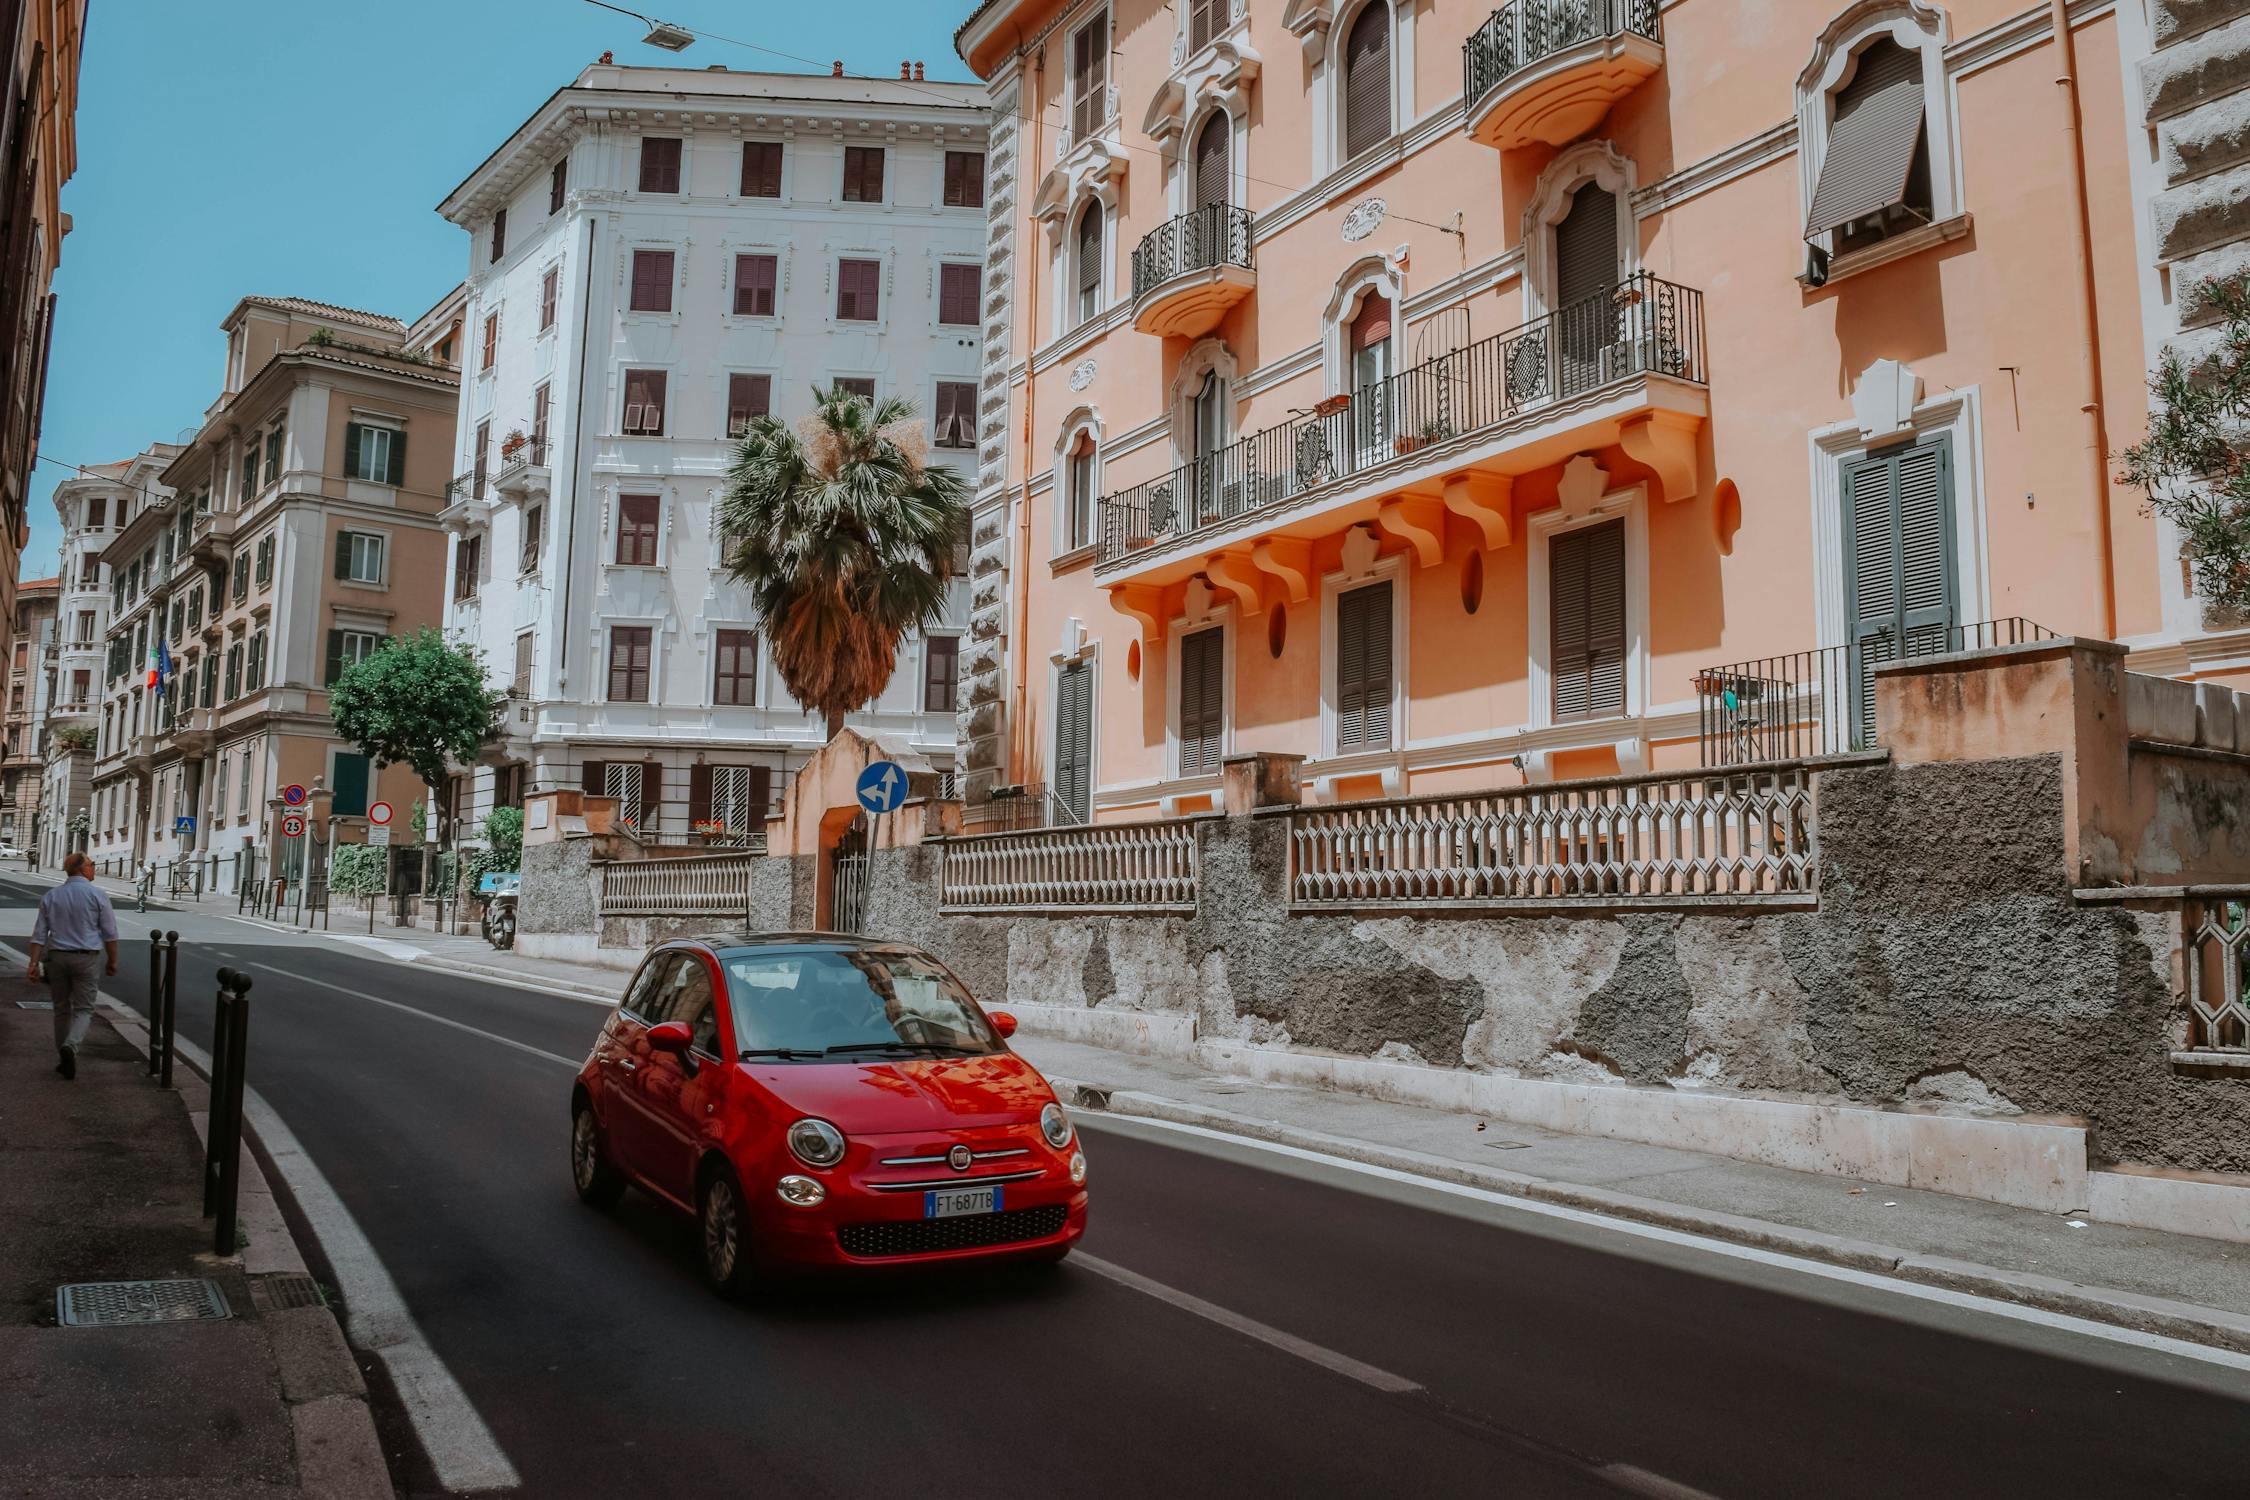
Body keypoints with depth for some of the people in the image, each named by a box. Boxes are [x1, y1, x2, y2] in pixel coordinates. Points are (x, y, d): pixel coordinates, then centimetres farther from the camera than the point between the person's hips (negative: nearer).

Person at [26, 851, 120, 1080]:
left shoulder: (50, 896, 6)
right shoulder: (97, 895, -6)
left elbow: (39, 934, 3)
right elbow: (109, 932, -4)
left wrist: (34, 962, 3)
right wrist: (112, 960, 5)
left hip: (56, 957, 4)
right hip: (85, 958, -4)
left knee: (62, 1009, 14)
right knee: (83, 1009, 1)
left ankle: (66, 1059, 18)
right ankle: (71, 1046, -23)